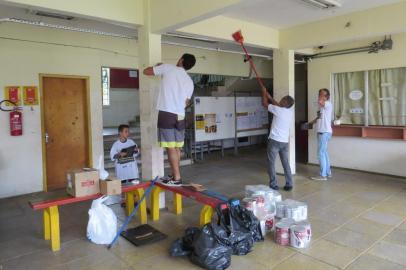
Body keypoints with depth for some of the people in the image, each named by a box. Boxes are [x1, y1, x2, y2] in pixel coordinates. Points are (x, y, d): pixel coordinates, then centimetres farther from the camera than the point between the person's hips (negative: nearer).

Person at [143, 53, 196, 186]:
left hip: (166, 113, -5)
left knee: (170, 148, -3)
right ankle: (174, 175, 22)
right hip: (180, 116, 6)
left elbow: (146, 71, 9)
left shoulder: (168, 68, 1)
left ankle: (177, 178, -1)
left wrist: (158, 66, 27)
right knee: (176, 147, 13)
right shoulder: (190, 82, 14)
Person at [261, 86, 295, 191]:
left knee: (271, 163, 5)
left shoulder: (278, 110, -14)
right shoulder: (291, 110, 4)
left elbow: (264, 104, 1)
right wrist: (269, 96, 27)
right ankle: (289, 184, 15)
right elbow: (277, 104, 22)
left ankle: (274, 185, 6)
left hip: (274, 141, -6)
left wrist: (264, 92, 15)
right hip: (285, 142, 6)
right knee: (286, 163, 14)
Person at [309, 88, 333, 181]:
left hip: (325, 132, -10)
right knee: (324, 153, 14)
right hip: (322, 132, 10)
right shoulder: (323, 105, 17)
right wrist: (310, 123, 18)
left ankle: (323, 175, -3)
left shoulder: (328, 104, -12)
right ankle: (328, 172, 22)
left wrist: (323, 95, -15)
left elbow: (320, 102, -34)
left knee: (321, 153, -8)